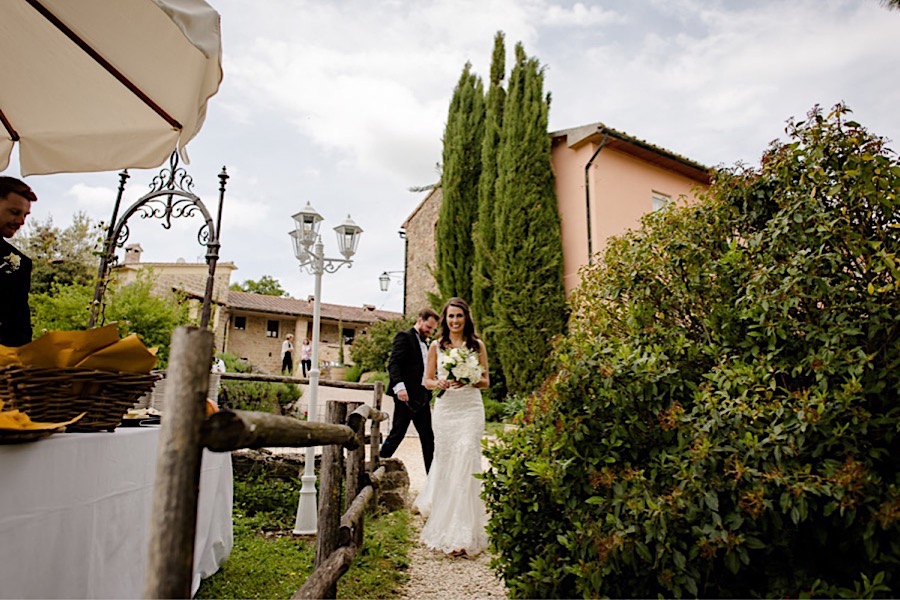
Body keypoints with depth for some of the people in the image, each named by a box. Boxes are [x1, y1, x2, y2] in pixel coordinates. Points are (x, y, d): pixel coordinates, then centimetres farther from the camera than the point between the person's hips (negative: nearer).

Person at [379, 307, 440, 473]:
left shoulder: (423, 343, 21)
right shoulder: (404, 337, -5)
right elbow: (393, 364, -17)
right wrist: (399, 386, -31)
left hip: (422, 397, 8)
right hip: (406, 396, -8)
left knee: (428, 437, 8)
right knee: (397, 433, -3)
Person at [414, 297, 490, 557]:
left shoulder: (477, 345, 5)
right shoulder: (436, 346, 8)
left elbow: (486, 381, 6)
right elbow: (427, 380, 10)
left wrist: (469, 380, -14)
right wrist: (439, 383, -11)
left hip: (470, 409, -1)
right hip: (444, 408, 2)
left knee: (465, 462, -9)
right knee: (443, 462, 4)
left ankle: (462, 534, -3)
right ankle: (437, 506, 32)